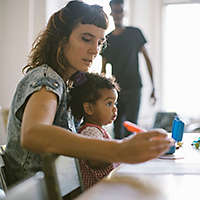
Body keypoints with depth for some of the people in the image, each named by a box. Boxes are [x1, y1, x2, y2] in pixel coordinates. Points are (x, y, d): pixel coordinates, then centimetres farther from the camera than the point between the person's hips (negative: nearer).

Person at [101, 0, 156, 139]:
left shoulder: (134, 33, 2)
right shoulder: (107, 40, 10)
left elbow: (147, 60, 3)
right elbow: (104, 68, 14)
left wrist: (153, 88, -2)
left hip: (133, 87, -3)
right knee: (117, 126, 6)